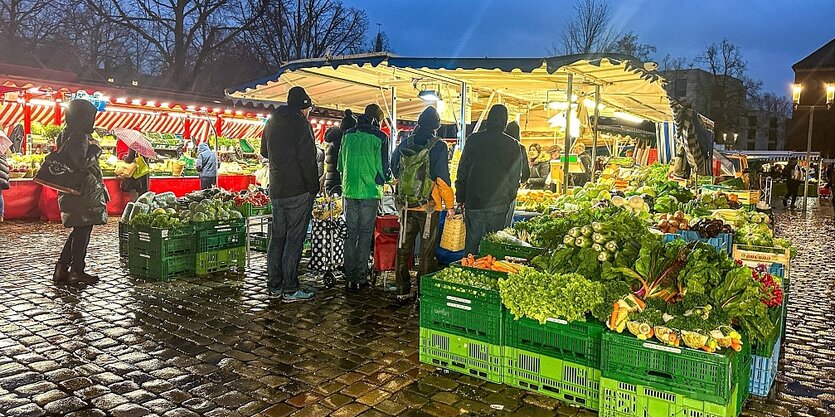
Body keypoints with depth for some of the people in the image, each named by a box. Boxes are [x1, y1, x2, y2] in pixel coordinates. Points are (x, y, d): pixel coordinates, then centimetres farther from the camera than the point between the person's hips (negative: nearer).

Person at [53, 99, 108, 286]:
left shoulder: (65, 136, 15)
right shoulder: (80, 137, -16)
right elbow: (82, 164, -23)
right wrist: (94, 150, -9)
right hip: (84, 191, -10)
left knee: (79, 229, 16)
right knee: (83, 230, -1)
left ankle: (61, 270, 18)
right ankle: (77, 272, 5)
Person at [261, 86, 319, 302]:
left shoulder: (271, 122, 13)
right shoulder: (300, 123, -11)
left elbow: (264, 152, 26)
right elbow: (307, 159, -16)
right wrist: (314, 187, -11)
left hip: (276, 191, 8)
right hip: (298, 191, -8)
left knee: (277, 237, 13)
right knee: (294, 239, -3)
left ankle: (274, 286, 19)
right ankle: (290, 289, 1)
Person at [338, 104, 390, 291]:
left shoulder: (348, 134, 7)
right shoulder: (379, 137, -6)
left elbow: (340, 165, 12)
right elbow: (383, 167, -5)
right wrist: (382, 180, 15)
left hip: (349, 190, 4)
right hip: (370, 192, -4)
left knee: (351, 234, 10)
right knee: (365, 235, 4)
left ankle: (349, 278, 12)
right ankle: (361, 278, 6)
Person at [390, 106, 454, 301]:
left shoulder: (405, 143, 4)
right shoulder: (438, 146, -9)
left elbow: (395, 170, 12)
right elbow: (442, 178, -12)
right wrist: (450, 205, -5)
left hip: (407, 204, 4)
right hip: (429, 205, -4)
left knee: (404, 248, 12)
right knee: (427, 250, 5)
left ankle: (403, 291, 18)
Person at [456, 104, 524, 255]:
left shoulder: (473, 140, -1)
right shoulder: (513, 145, -2)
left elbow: (462, 170, 2)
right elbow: (516, 176, 4)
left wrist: (460, 198, 10)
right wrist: (509, 198, 16)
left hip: (474, 202, 0)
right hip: (499, 203, 0)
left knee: (472, 242, 5)